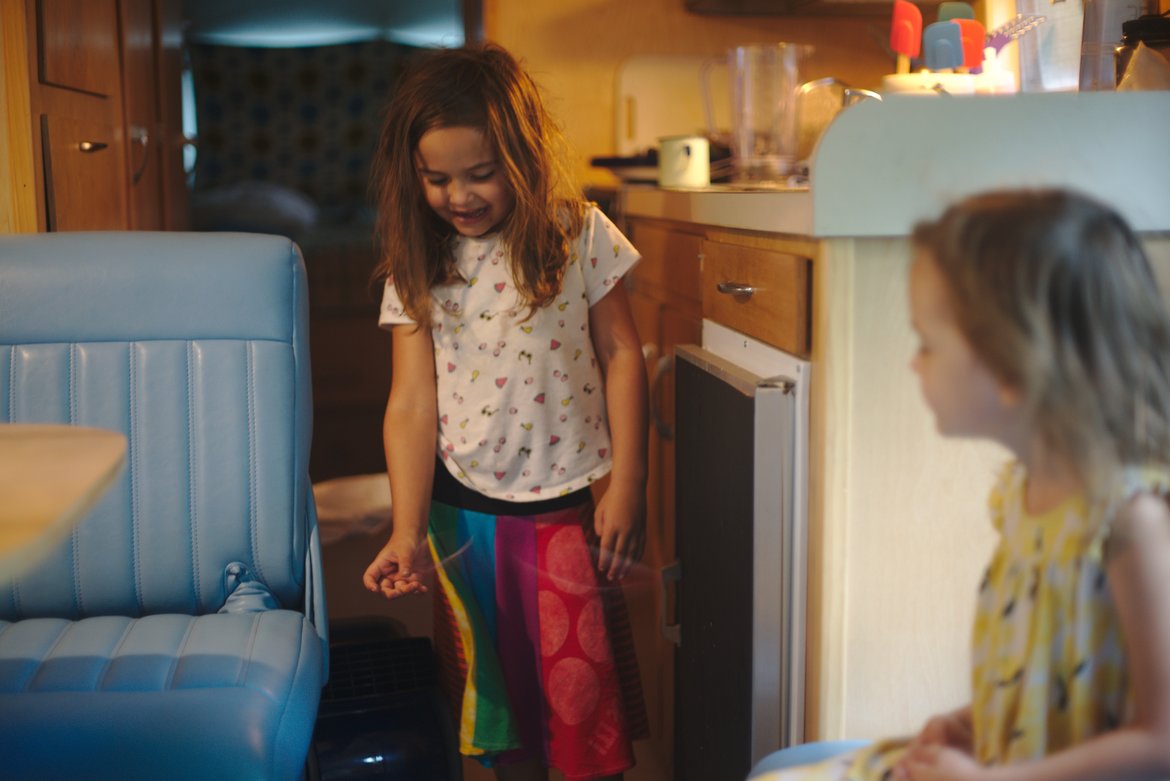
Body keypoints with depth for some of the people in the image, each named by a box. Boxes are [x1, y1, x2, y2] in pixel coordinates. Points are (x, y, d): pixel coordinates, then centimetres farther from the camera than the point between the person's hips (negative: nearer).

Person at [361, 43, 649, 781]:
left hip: (570, 506, -2)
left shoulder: (580, 237, -6)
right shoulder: (418, 269, -1)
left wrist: (626, 489, -7)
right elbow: (412, 403, -4)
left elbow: (621, 357, -3)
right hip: (464, 511, 3)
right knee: (495, 685, 17)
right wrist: (408, 533, -10)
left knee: (583, 687, 5)